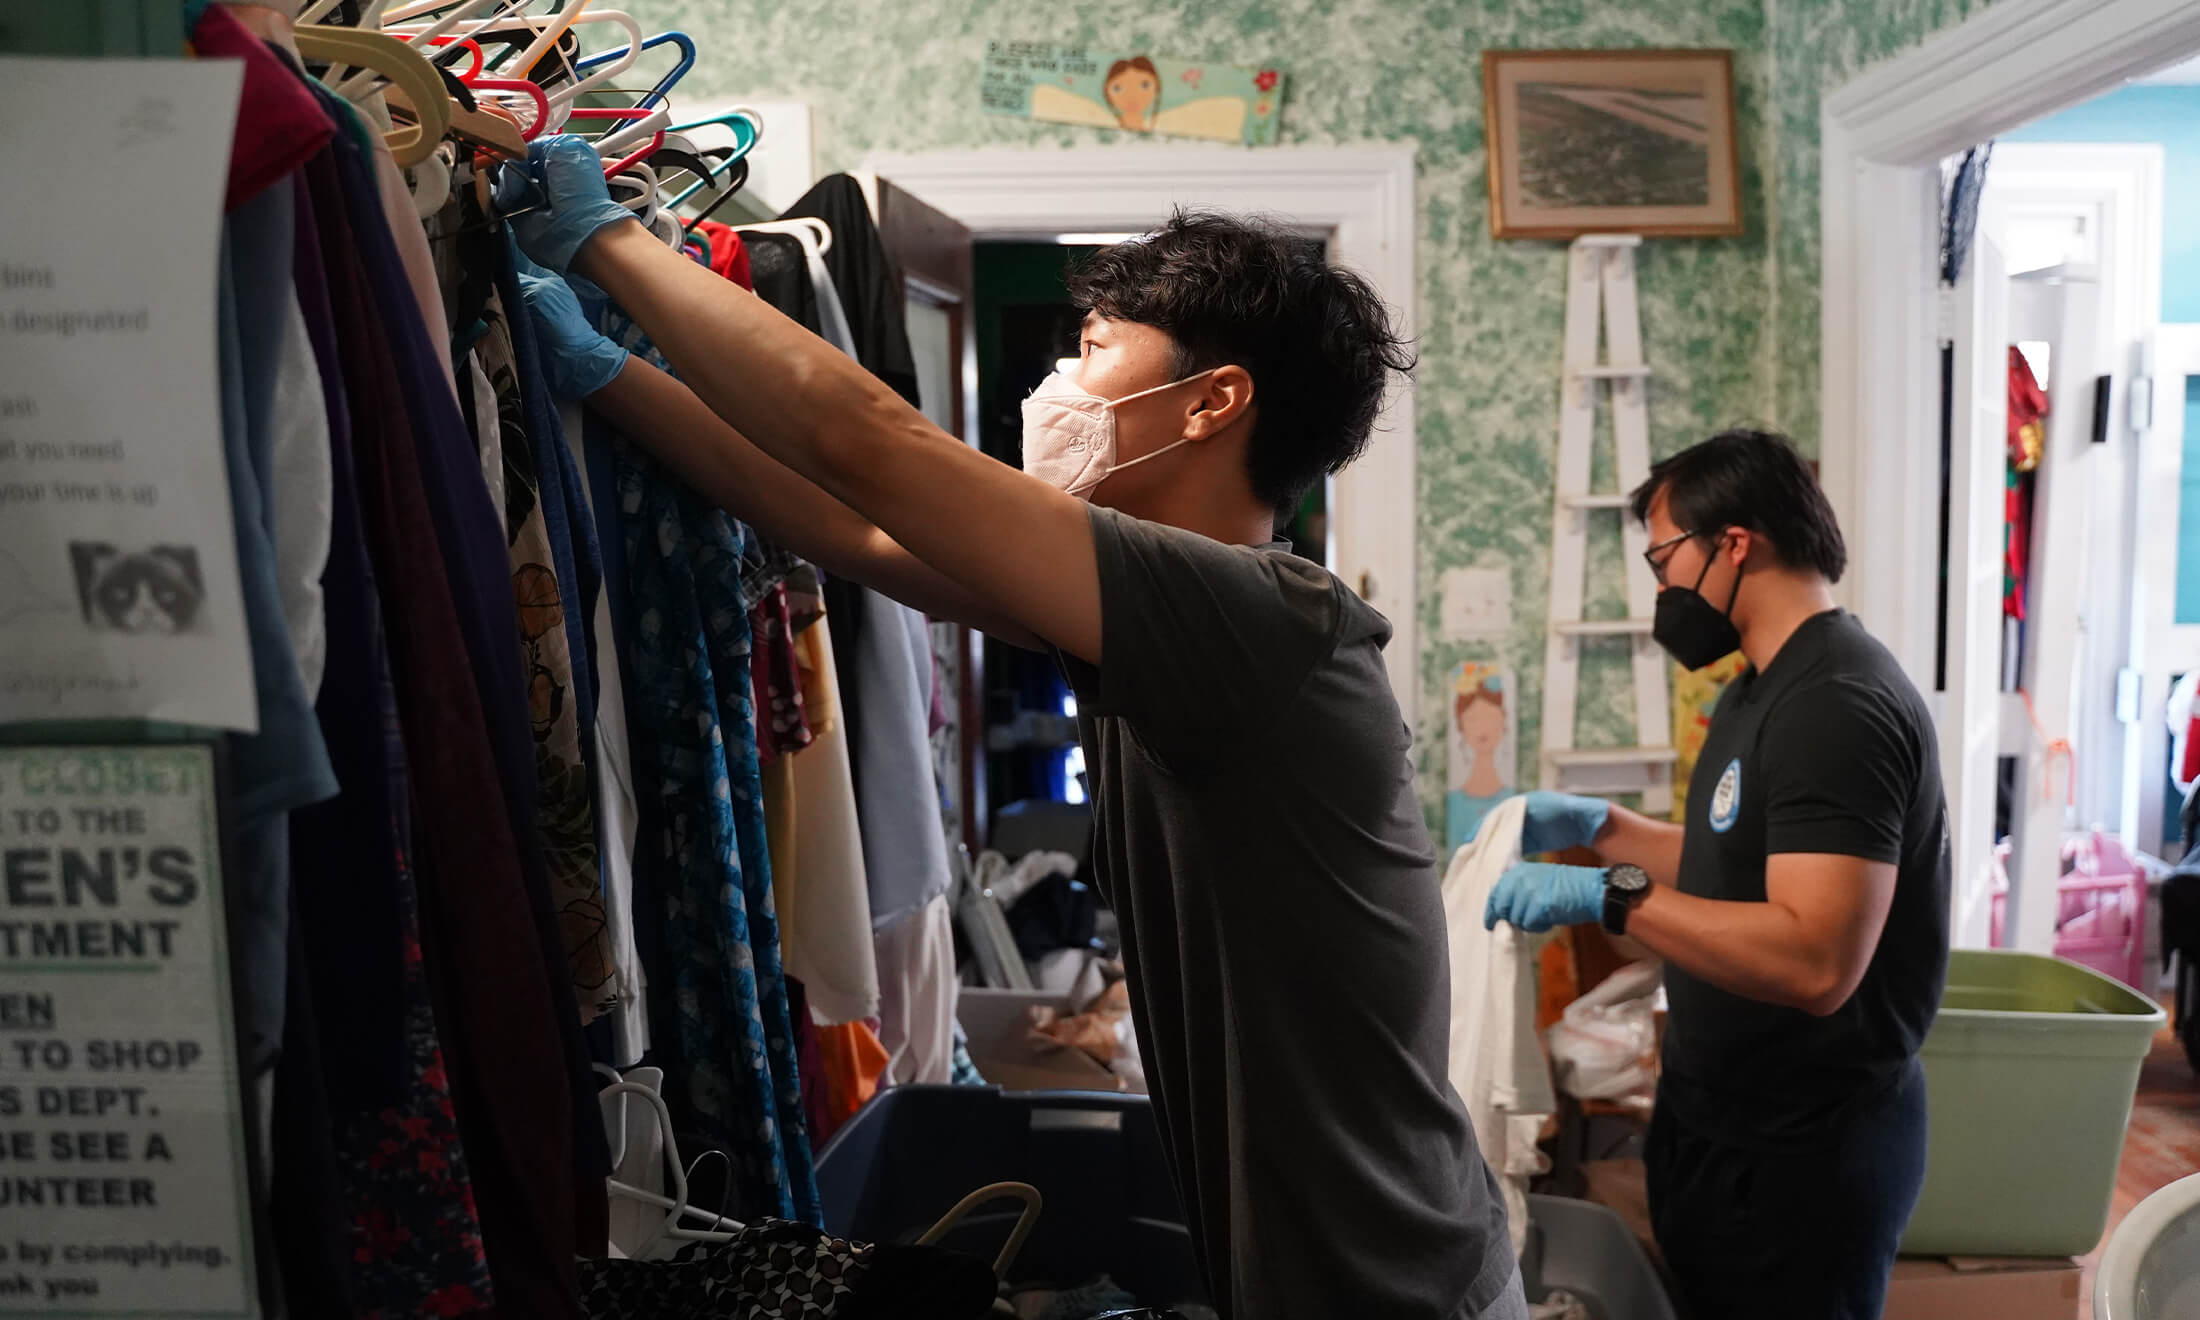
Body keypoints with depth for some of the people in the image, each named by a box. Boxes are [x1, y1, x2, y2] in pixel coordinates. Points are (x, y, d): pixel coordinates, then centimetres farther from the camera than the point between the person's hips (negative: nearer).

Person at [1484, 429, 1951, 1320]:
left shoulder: (1837, 705, -23)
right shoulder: (1765, 689, 10)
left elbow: (1817, 961, -31)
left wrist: (1611, 897, -32)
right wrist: (1600, 828, 11)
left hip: (1798, 1155, -9)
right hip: (1719, 1121, 9)